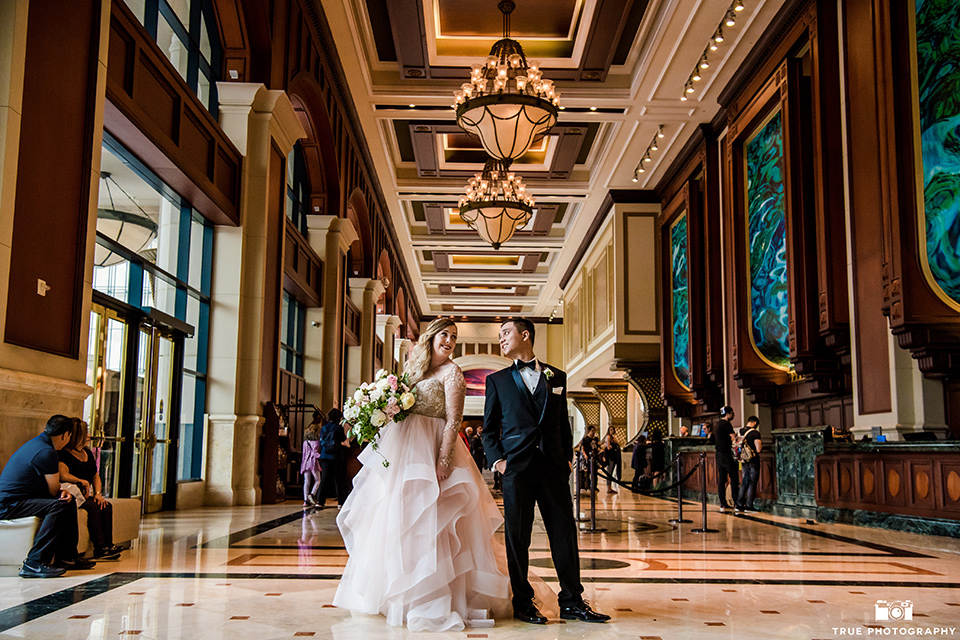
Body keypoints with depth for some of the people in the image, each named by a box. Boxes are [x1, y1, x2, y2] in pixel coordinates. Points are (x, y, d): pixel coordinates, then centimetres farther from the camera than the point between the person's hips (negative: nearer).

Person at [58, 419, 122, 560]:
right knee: (93, 507, -30)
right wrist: (83, 481, -21)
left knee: (106, 506, -16)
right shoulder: (64, 454, -9)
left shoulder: (87, 453, 18)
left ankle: (108, 545, -20)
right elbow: (63, 475, -26)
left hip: (86, 495, 8)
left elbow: (96, 476, 21)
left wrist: (98, 493, 4)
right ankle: (100, 548, -28)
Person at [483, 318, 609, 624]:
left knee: (565, 533, 3)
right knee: (517, 537, 3)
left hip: (553, 467, 1)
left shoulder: (556, 377, 14)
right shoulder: (497, 380, 10)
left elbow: (563, 423, 16)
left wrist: (567, 458, 6)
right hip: (516, 468, -1)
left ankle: (572, 602, 12)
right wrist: (497, 459, -4)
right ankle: (523, 603, 14)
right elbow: (489, 427, 10)